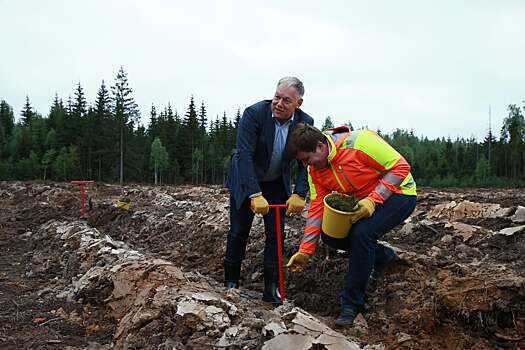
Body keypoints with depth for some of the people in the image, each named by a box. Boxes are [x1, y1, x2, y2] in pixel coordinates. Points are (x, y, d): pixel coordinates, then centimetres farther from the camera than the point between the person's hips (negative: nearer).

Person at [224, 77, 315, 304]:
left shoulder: (305, 123, -15)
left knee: (276, 234, 0)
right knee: (239, 232, 2)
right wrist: (255, 195, -37)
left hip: (277, 183, 3)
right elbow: (245, 156, -31)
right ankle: (231, 283, 19)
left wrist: (299, 194, -26)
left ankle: (272, 288, 11)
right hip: (245, 182, -3)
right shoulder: (254, 114, -26)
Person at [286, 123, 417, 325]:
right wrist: (305, 251, -10)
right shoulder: (315, 170, -6)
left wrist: (373, 200, -33)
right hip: (362, 202, 8)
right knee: (329, 235, -7)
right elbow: (316, 210, -4)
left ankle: (352, 305, -16)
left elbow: (400, 167, -24)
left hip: (398, 194, -7)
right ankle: (383, 256, 16)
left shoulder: (359, 142, -28)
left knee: (362, 232, -30)